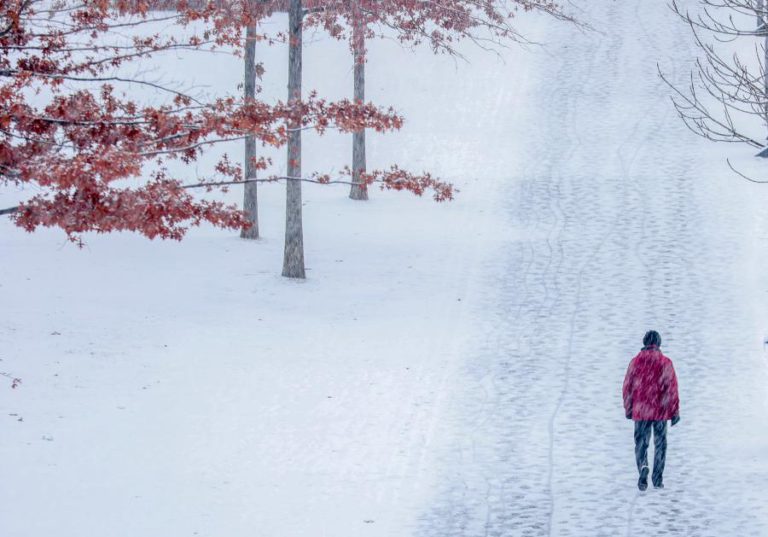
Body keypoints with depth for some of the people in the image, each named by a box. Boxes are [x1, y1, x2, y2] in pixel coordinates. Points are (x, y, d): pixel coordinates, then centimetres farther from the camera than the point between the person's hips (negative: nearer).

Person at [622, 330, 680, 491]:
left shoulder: (636, 362, -1)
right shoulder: (665, 363, -5)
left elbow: (628, 387, 4)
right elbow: (672, 388, -6)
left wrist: (628, 409, 15)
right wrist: (675, 412, -1)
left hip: (640, 411, 1)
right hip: (660, 411, -1)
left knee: (641, 443, 8)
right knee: (660, 444, 12)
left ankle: (643, 467, -20)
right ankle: (658, 478, 13)